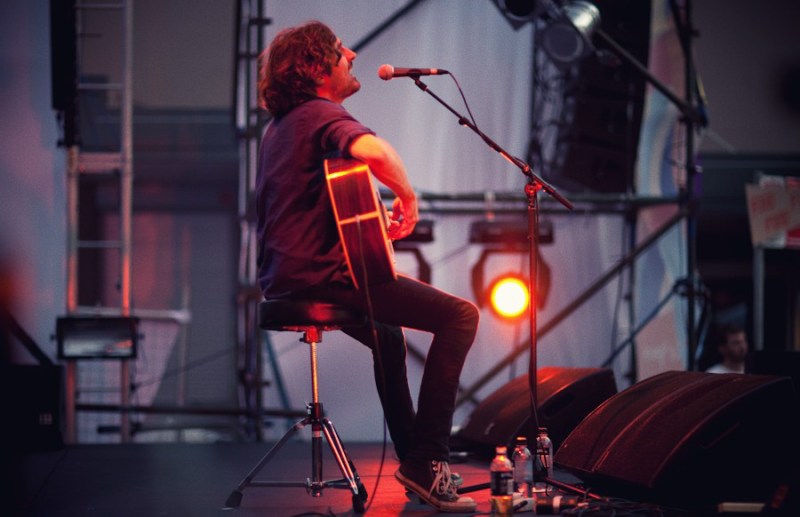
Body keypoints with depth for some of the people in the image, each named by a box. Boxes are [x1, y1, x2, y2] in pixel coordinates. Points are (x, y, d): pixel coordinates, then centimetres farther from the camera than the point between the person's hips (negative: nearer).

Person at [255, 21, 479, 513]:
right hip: (322, 275, -10)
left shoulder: (279, 126, 19)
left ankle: (417, 465, 36)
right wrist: (408, 196, -15)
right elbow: (373, 150, -34)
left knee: (388, 334, 34)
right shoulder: (323, 115, -11)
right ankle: (425, 461, -10)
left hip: (286, 279, 10)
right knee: (460, 314, -8)